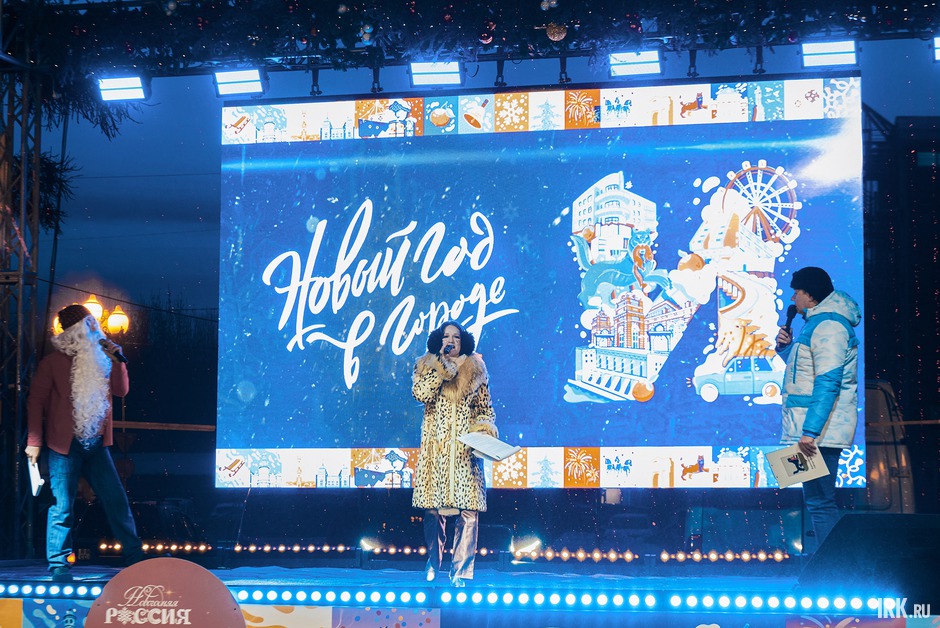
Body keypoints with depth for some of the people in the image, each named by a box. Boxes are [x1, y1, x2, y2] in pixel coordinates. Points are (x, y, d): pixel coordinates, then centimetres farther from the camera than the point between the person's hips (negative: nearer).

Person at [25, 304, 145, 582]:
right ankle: (59, 566, 7)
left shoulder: (100, 358, 11)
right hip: (65, 446, -4)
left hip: (96, 445, 4)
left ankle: (135, 558, 11)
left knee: (117, 501, 3)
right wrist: (34, 441, -6)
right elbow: (36, 401, -2)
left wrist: (116, 360, -7)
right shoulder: (53, 362, -2)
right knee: (62, 508, -2)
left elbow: (121, 390, 6)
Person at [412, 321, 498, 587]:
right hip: (435, 446, 0)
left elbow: (486, 409, 16)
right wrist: (441, 367, -8)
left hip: (466, 447, 0)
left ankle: (461, 571, -9)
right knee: (433, 507, -2)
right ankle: (433, 562, 16)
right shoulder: (427, 366, 11)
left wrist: (486, 427, -2)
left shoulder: (475, 369, 13)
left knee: (468, 509, -10)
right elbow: (421, 394, -7)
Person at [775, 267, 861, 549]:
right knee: (819, 499, 14)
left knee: (820, 502, -10)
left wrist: (810, 431, -26)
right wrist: (786, 346, 13)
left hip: (819, 433, -11)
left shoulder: (828, 327, -15)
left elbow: (827, 384, -22)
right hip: (818, 431, 11)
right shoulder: (817, 323, 19)